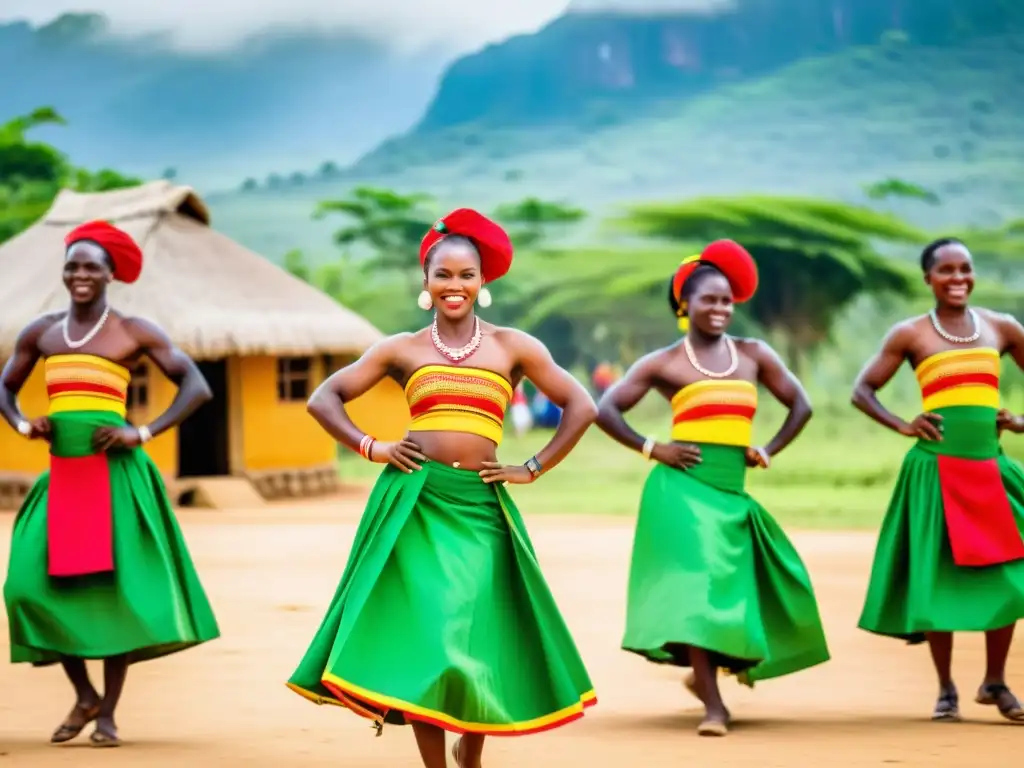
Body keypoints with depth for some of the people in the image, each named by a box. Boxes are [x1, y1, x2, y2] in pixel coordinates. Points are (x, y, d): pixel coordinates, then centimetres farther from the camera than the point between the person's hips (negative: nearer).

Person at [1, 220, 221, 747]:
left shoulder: (134, 332, 0)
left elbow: (197, 387, -2)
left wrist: (143, 433, -10)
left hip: (115, 475, -4)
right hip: (60, 475, 4)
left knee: (116, 586, -5)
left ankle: (108, 713, 6)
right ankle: (84, 696, 14)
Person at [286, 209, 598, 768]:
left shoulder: (513, 347, 6)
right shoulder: (402, 350, 8)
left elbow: (581, 407, 7)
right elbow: (324, 399, 11)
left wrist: (533, 469, 3)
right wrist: (371, 448, 0)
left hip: (479, 507, 0)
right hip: (413, 502, 0)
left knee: (479, 638, 1)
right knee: (418, 637, -3)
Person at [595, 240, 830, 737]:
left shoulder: (754, 355, 9)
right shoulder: (664, 363, 0)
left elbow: (800, 405, 17)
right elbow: (606, 410, 1)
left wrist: (768, 452, 7)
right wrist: (650, 449, -5)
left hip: (732, 492, 4)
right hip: (683, 488, -4)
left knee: (737, 585, 4)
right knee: (696, 583, -11)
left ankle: (704, 670, 31)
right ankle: (713, 704, -9)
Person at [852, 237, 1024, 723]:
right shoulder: (910, 334, 1)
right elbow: (862, 391, 6)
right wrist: (903, 426, -4)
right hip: (936, 470, -2)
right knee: (938, 577, 0)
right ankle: (946, 690, 11)